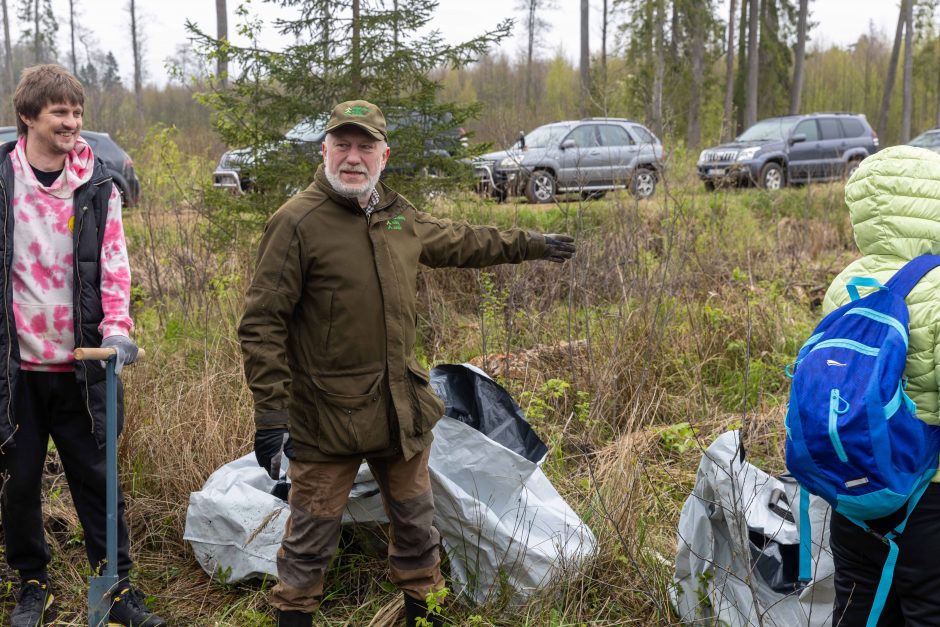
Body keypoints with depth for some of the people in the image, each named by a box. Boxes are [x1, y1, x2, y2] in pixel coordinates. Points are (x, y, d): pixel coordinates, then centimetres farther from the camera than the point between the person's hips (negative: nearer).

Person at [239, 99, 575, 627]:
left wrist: (531, 245, 32)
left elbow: (461, 242, 25)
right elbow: (262, 324, -14)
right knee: (311, 537, 5)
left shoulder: (399, 216, 6)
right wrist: (271, 412, -19)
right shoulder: (297, 223, -14)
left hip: (401, 408, 6)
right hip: (326, 415, -6)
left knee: (417, 524, 19)